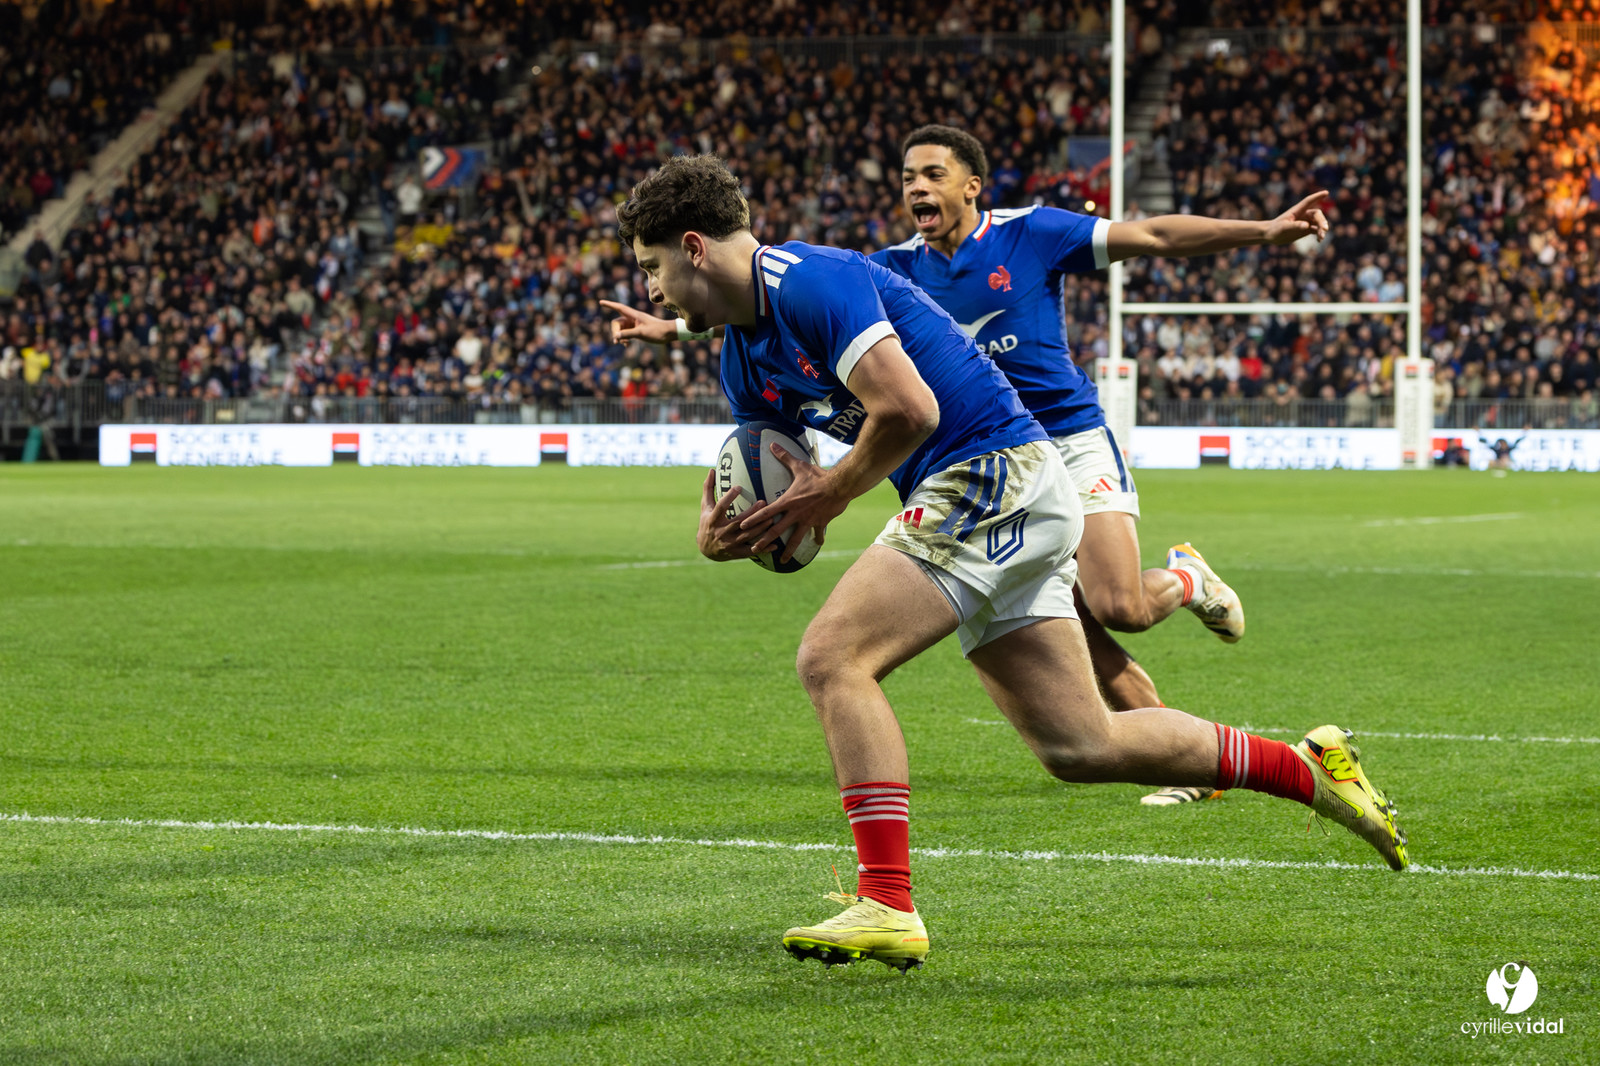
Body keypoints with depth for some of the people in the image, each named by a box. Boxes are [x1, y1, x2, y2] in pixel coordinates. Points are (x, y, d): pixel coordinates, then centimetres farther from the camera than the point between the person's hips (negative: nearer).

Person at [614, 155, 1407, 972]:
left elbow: (908, 410, -25)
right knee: (1081, 745, 9)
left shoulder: (809, 282, -15)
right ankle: (1309, 767, 22)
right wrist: (721, 534, -2)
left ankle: (887, 906, -21)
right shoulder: (744, 359, 14)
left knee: (832, 657, -18)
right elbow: (757, 484, 20)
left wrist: (830, 493, -11)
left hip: (995, 476, -10)